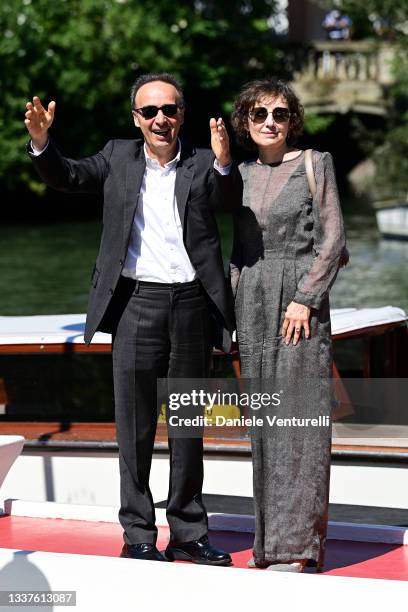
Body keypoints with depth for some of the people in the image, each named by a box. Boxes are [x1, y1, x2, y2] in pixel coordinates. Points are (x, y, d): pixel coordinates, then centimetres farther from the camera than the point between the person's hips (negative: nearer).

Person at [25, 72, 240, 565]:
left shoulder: (202, 164, 5)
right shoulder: (118, 158, 8)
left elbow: (224, 192, -13)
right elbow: (65, 176, 2)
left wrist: (223, 161, -34)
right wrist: (40, 140, -17)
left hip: (192, 303, 1)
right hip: (138, 303, -1)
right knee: (134, 423, 1)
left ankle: (187, 533, 19)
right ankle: (138, 535, 9)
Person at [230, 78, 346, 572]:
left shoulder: (315, 164, 0)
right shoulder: (240, 175, 13)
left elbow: (332, 239, -6)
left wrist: (305, 298, -14)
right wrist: (229, 307, 10)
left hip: (300, 299, -5)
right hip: (251, 302, 5)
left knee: (298, 415, -7)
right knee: (264, 418, 6)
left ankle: (297, 541, -5)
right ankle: (271, 536, 12)